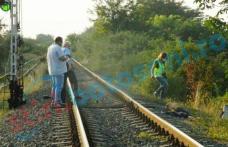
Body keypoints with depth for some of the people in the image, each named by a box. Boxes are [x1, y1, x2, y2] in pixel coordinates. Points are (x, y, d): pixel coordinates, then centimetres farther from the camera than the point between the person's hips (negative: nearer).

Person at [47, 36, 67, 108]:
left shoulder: (50, 48, 12)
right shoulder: (57, 48, -17)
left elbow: (48, 59, 21)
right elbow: (62, 58, -23)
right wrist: (66, 58, -3)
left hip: (52, 70, 10)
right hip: (59, 70, -10)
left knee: (54, 86, 15)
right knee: (59, 86, -6)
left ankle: (54, 101, 18)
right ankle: (57, 102, -6)